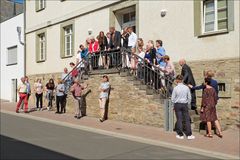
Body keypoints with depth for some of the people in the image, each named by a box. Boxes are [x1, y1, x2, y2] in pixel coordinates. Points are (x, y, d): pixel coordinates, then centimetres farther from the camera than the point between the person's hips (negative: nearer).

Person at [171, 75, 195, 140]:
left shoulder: (175, 88, -10)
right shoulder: (186, 87, -3)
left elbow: (172, 98, -6)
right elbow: (189, 98, 4)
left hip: (177, 105, -2)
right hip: (185, 105, 2)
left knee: (179, 119, 5)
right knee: (187, 119, 7)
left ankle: (180, 135, 11)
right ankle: (189, 135, 8)